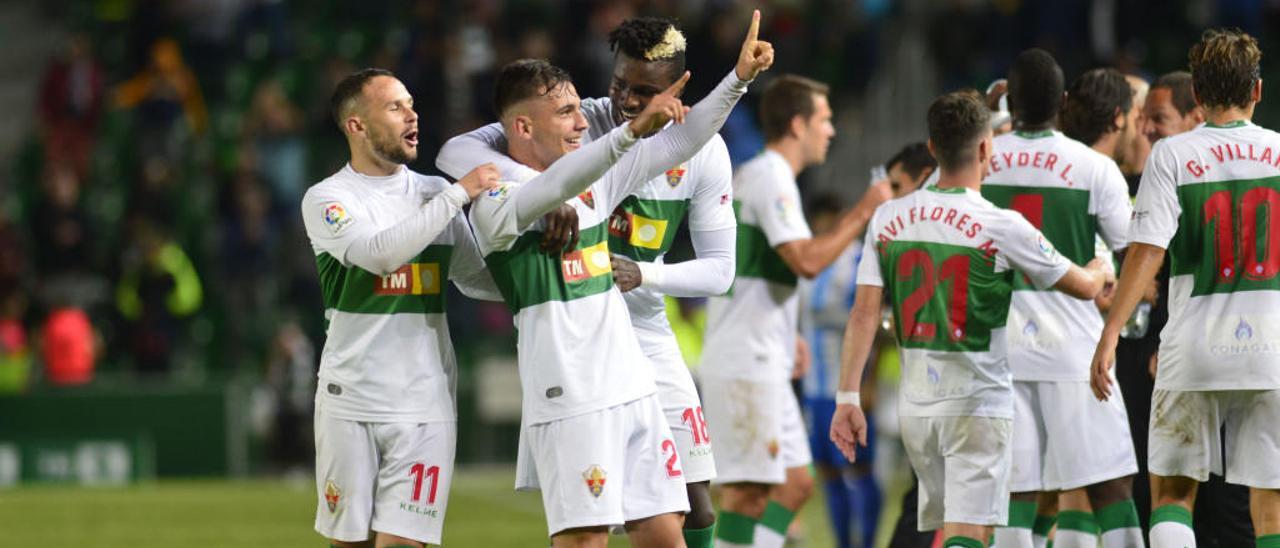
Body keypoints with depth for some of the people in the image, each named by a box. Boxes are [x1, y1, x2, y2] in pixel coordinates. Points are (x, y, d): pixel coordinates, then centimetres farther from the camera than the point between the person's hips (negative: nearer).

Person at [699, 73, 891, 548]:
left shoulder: (749, 176, 19)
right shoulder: (771, 179, -13)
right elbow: (806, 260, -25)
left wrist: (785, 337, 24)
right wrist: (863, 212, -17)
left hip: (762, 362, 10)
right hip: (748, 362, -10)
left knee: (795, 485, 10)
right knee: (748, 490, -9)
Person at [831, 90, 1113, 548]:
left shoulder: (888, 218, 1)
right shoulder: (1001, 227, -11)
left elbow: (864, 314, -2)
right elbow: (1082, 287, 2)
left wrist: (848, 397, 1)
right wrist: (1100, 271, 25)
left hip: (915, 403, 5)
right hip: (979, 402, -5)